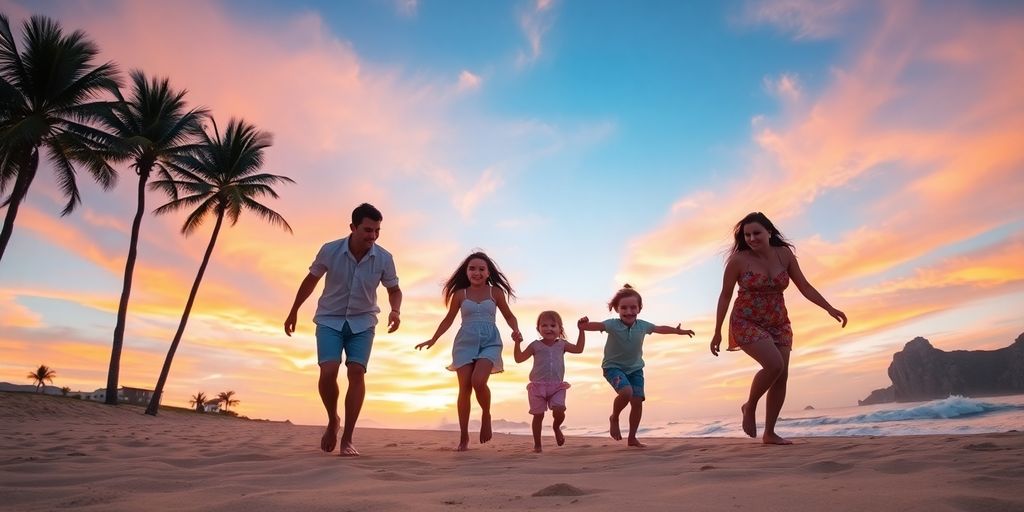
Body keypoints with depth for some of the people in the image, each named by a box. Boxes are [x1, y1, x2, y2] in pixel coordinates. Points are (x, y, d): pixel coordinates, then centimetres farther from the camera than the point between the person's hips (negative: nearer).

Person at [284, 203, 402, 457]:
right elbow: (311, 279, 1)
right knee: (328, 372, -18)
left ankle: (347, 440, -6)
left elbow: (394, 289, 1)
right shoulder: (330, 251, -17)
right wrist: (293, 312, 9)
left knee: (356, 372, -13)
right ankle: (332, 421, 10)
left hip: (362, 322, 1)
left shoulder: (384, 259, -16)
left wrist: (395, 310, -21)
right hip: (330, 320, -1)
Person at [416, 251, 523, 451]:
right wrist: (433, 339, 11)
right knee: (464, 388, -2)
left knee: (478, 381, -24)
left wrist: (516, 330, -7)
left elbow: (509, 316, 12)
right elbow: (448, 320, 16)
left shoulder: (495, 292, 5)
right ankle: (464, 437, 8)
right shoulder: (460, 294, 7)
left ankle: (486, 415, 6)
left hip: (489, 342, -2)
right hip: (465, 343, 2)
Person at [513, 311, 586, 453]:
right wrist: (517, 342, -12)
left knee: (559, 410, -18)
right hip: (538, 386, -1)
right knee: (538, 415, 3)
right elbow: (519, 358, 0)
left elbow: (578, 349, 9)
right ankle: (537, 444, 19)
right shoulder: (535, 345, 2)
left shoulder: (562, 345, 9)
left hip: (557, 386, 1)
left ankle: (556, 427, 18)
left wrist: (581, 330, 6)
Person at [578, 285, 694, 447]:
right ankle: (614, 418, 2)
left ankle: (632, 438, 16)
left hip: (635, 368, 5)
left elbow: (660, 328, 13)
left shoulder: (643, 325, -6)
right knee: (626, 392, -29)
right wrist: (585, 325, -62)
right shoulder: (612, 324, -20)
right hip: (614, 366, -5)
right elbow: (597, 325, -39)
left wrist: (678, 331, 27)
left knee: (637, 401, -2)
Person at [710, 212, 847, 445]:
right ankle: (749, 406, 3)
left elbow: (804, 286, 6)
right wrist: (717, 332, -4)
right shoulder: (739, 260, -11)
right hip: (747, 323, -5)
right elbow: (725, 296, -5)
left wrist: (829, 308, -5)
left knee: (782, 376, 0)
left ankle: (769, 433, 13)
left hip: (778, 324, 5)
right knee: (774, 365, -23)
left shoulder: (784, 254, -1)